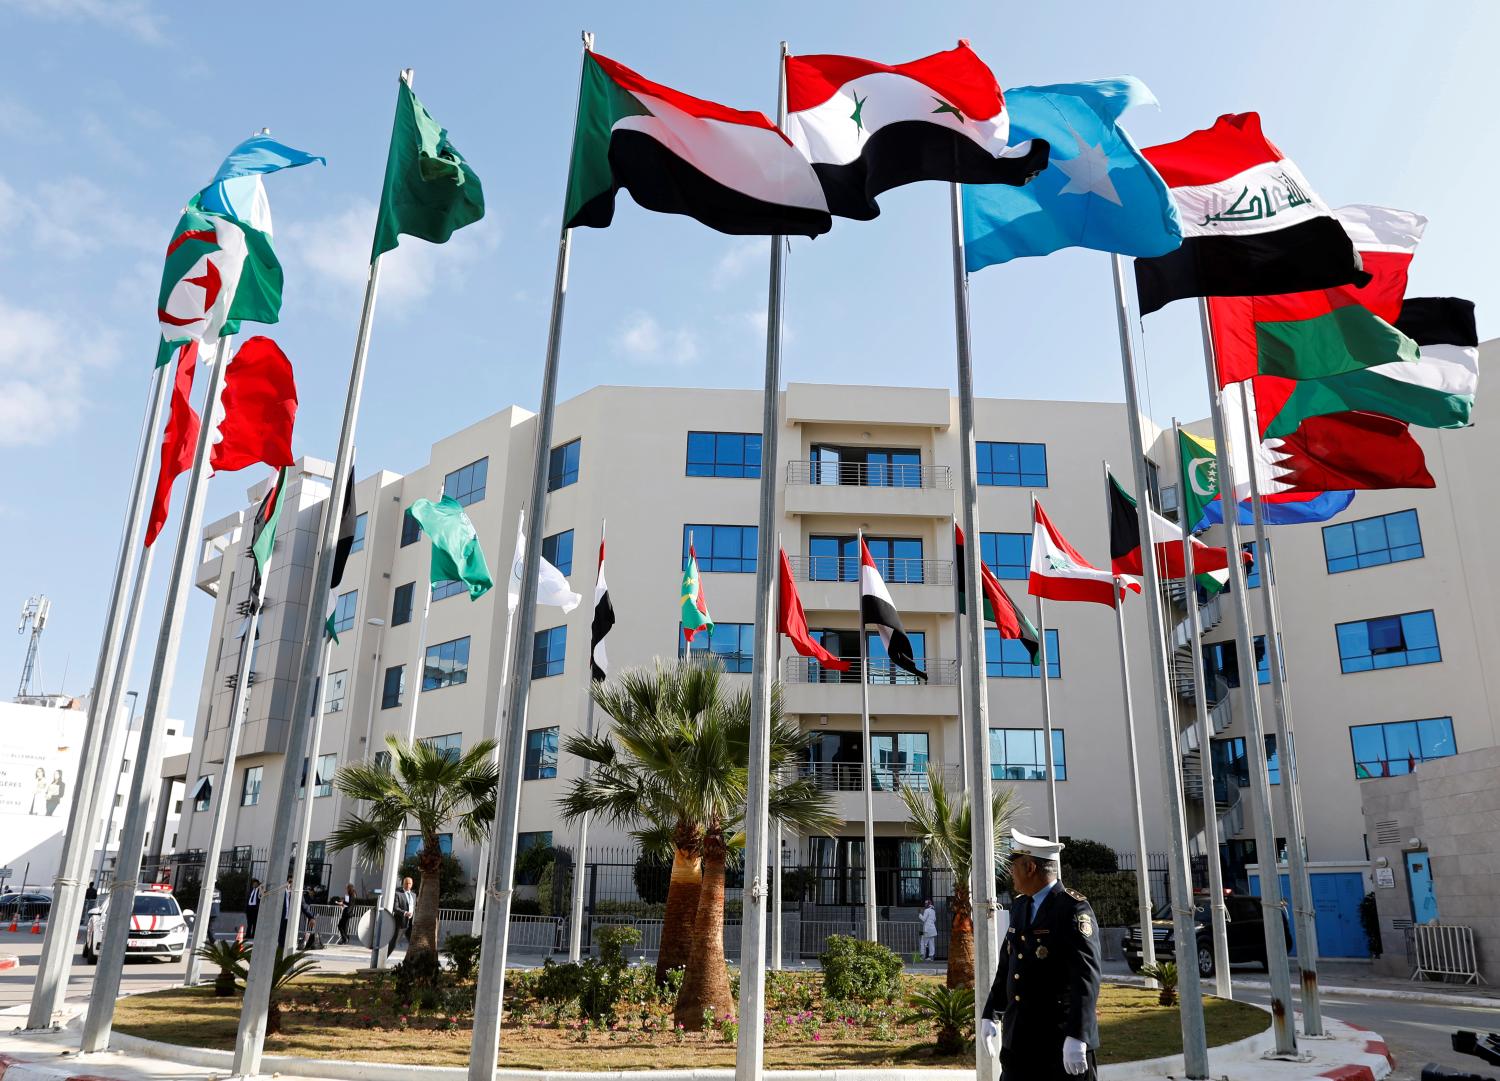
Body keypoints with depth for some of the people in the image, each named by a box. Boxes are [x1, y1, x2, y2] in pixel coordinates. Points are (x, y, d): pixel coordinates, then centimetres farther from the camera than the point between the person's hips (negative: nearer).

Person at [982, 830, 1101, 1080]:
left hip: (1060, 1042, -7)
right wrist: (990, 1014, 19)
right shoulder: (1019, 906, 11)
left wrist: (1077, 1036, -27)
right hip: (1018, 1039, 7)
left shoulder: (1074, 908, -13)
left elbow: (1086, 975, -21)